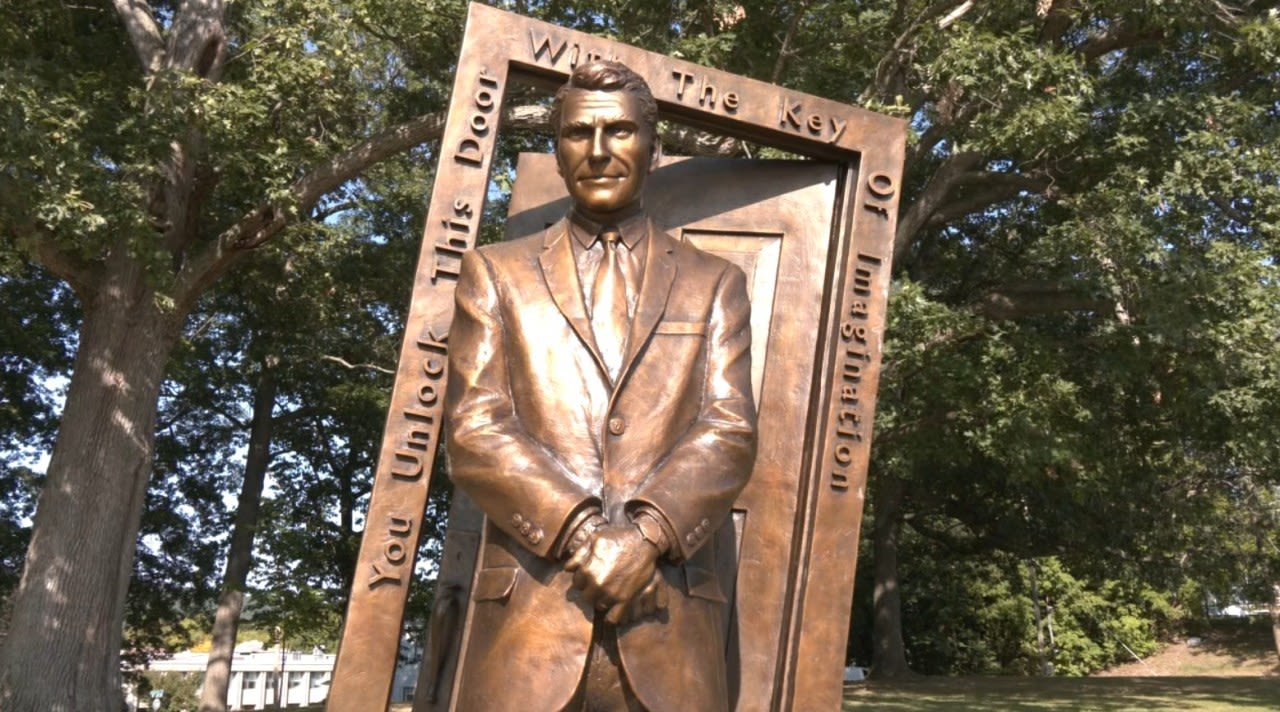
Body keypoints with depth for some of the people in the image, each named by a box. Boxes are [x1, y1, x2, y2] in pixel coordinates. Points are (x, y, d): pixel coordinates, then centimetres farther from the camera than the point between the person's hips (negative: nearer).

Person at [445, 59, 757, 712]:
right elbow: (474, 430, 0)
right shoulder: (496, 273, 12)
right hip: (528, 613, 0)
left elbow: (730, 432, 2)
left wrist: (648, 533, -14)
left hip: (670, 620, 1)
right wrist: (580, 534, -13)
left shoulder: (715, 284, 14)